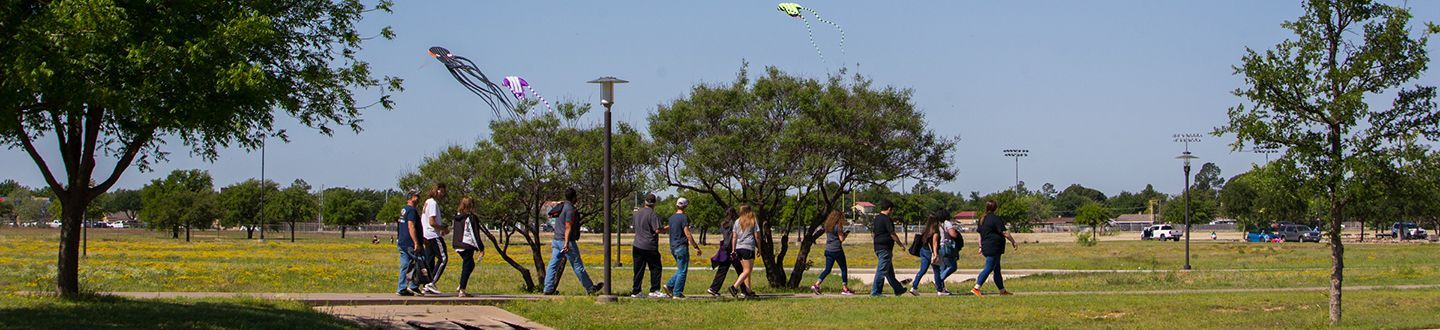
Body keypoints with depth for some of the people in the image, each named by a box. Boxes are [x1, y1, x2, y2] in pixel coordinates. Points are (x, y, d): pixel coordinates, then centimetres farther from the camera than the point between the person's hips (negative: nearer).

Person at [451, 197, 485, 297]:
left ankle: (460, 287, 14)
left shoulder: (457, 217, 10)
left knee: (470, 265, 21)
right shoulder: (471, 217, -12)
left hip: (458, 246, 8)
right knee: (467, 267, -1)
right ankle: (461, 291, -4)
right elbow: (475, 234, -13)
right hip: (468, 246, -8)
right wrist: (481, 248, -8)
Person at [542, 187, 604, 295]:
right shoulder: (570, 209, -14)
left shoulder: (561, 207, 14)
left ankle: (548, 289, -2)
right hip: (567, 242, -9)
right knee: (578, 266, 1)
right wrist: (566, 243, -26)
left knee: (553, 265, 3)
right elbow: (568, 227, -21)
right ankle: (590, 288, 11)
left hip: (556, 241, 9)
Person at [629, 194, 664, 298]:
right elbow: (657, 230, -19)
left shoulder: (637, 213, 8)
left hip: (637, 246, 6)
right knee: (655, 268, 4)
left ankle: (636, 291, 9)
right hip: (650, 246, -6)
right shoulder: (652, 214, -14)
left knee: (638, 270, 9)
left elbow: (633, 226, 20)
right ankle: (654, 290, 1)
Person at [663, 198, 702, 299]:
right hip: (681, 247, -8)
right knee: (682, 271, -1)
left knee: (681, 270, 19)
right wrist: (696, 247, -13)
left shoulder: (672, 217, 11)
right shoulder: (684, 217, -13)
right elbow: (687, 234, -17)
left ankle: (669, 285, 9)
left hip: (673, 247, 8)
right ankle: (677, 293, 0)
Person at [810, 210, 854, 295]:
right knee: (844, 269, 7)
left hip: (828, 250, 7)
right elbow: (841, 239, -11)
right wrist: (846, 234, 6)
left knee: (827, 269, 10)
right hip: (837, 250, -7)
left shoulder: (827, 226, 9)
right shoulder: (838, 226, -12)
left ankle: (816, 285, -3)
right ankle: (845, 288, 9)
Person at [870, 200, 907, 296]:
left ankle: (898, 289, 26)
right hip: (885, 248, -10)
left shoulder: (876, 219, 13)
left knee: (889, 270, 16)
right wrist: (901, 245, -1)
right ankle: (875, 292, -6)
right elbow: (892, 234, -14)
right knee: (882, 270, -7)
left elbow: (873, 233, 19)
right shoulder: (886, 219, -15)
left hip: (878, 247, 10)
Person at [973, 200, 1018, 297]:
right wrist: (1013, 242, -4)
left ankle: (1002, 290, 20)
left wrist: (981, 247, 25)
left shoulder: (983, 219, 14)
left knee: (997, 270, 14)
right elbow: (1004, 233, -14)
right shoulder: (996, 219, -12)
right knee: (988, 268, -11)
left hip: (986, 248, 9)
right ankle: (976, 288, -18)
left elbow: (980, 234, 19)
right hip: (994, 248, -9)